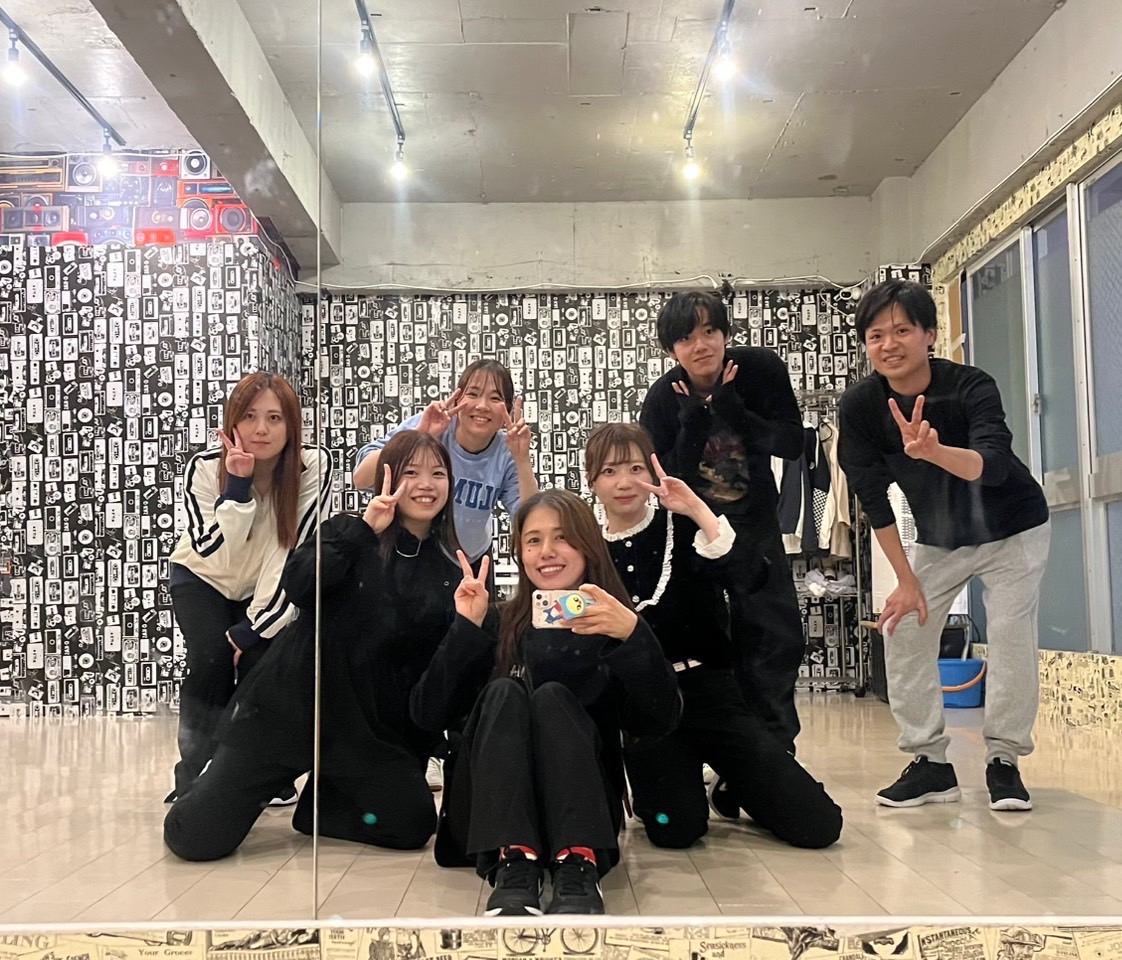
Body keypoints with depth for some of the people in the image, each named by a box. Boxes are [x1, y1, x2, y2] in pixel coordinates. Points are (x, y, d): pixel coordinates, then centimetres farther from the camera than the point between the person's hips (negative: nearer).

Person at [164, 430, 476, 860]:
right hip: (291, 706, -3)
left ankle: (320, 802, 14)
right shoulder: (351, 534, 0)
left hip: (372, 728, 3)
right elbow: (297, 587, -18)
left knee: (413, 825, -14)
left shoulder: (450, 569, 7)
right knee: (198, 839, -8)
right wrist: (365, 529, -24)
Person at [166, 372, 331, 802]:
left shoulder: (313, 465, -25)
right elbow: (213, 554, -31)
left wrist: (253, 628, -24)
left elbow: (298, 551, -25)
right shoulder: (205, 467, -25)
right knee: (212, 657, -23)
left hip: (267, 587, 1)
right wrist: (239, 486, -41)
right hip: (203, 578, 0)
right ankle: (195, 778, -5)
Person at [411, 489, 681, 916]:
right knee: (504, 692, -21)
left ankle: (579, 866, -38)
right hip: (493, 813, 1)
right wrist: (467, 627, -15)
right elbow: (429, 714, -4)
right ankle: (513, 864, -37)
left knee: (552, 696, -23)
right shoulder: (502, 624, 6)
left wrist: (633, 634, -27)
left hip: (583, 813, -1)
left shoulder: (613, 626, 3)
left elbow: (659, 721, -13)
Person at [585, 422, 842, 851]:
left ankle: (734, 789, 23)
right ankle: (655, 789, 18)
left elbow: (751, 576, -22)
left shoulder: (682, 527, -2)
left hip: (707, 690, 0)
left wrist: (697, 510, -24)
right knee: (675, 830, -18)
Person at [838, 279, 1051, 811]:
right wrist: (906, 580, -16)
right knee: (902, 630, -7)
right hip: (938, 539, 3)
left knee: (1011, 638, -11)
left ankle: (1003, 760, 6)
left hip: (1013, 530, -3)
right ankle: (930, 762, 4)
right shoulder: (859, 406, -21)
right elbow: (873, 498, -16)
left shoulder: (971, 386, -29)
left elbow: (992, 464, -45)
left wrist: (933, 451, -65)